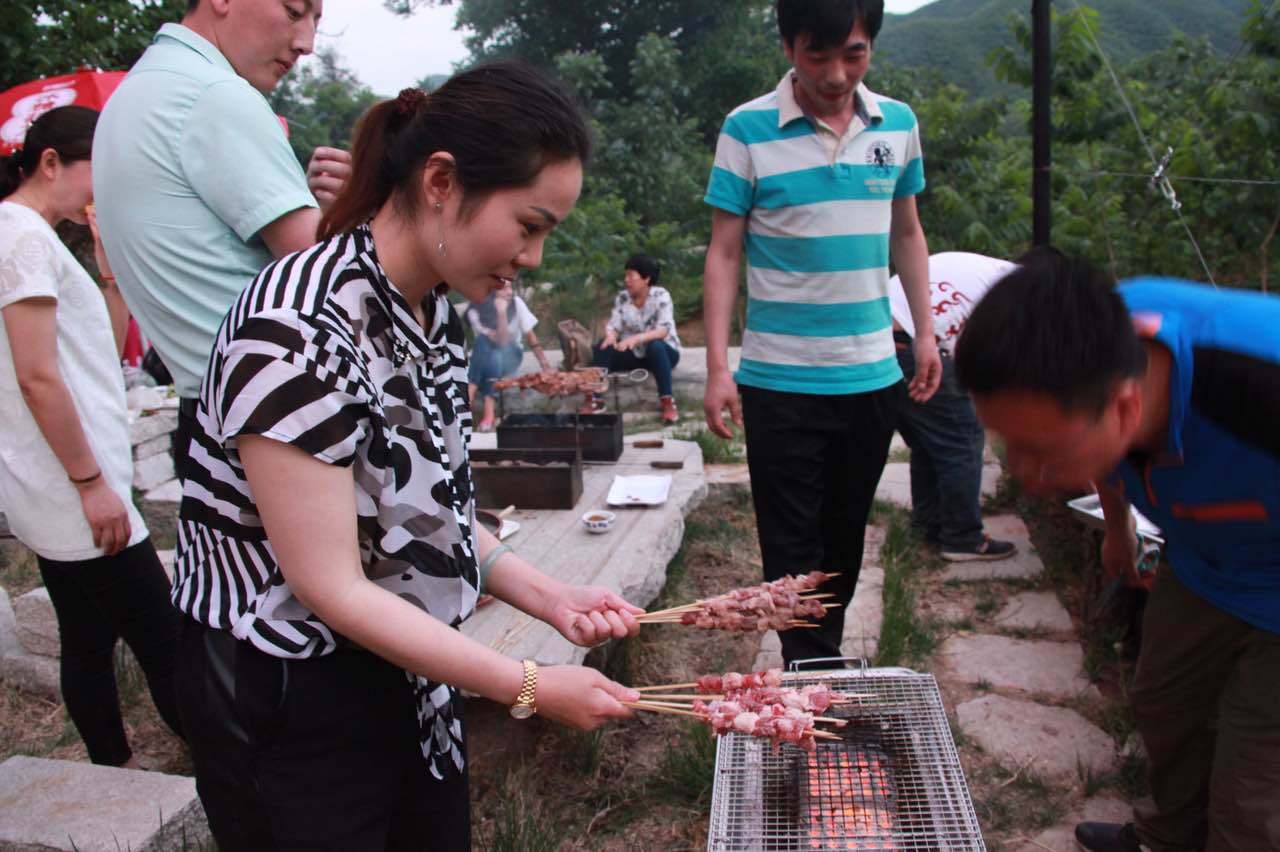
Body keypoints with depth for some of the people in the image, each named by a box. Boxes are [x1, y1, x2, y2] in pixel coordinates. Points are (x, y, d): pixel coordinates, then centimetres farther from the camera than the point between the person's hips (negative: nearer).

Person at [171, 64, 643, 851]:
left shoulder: (436, 314, -1)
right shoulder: (300, 334, -27)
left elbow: (429, 510, 5)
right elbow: (332, 589, -24)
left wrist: (552, 598, -6)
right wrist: (530, 687, -20)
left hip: (411, 678, 8)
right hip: (290, 703, -7)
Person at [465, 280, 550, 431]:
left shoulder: (516, 303, -13)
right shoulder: (475, 312, -18)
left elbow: (530, 335, -6)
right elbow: (501, 341, -25)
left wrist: (545, 366, -12)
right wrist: (501, 313, -36)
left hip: (510, 355, 0)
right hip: (486, 358, 0)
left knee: (497, 354, -34)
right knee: (483, 340, -33)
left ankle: (488, 410, -35)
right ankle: (469, 397, -37)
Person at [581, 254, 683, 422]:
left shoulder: (660, 296, -15)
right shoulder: (622, 298, -1)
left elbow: (663, 330, -26)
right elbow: (613, 325, -5)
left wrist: (636, 338, -43)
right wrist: (610, 336, -31)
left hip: (663, 353, -4)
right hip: (634, 355, 4)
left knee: (655, 346, -38)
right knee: (602, 348, -19)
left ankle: (667, 402, -33)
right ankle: (593, 398, -19)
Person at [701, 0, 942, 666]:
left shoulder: (898, 124, 4)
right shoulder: (748, 129, -7)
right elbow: (724, 251, -6)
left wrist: (926, 332, 11)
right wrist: (717, 366, -11)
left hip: (872, 377, 4)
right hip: (778, 380, -4)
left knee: (845, 534, 17)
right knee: (792, 544, 3)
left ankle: (826, 653, 34)